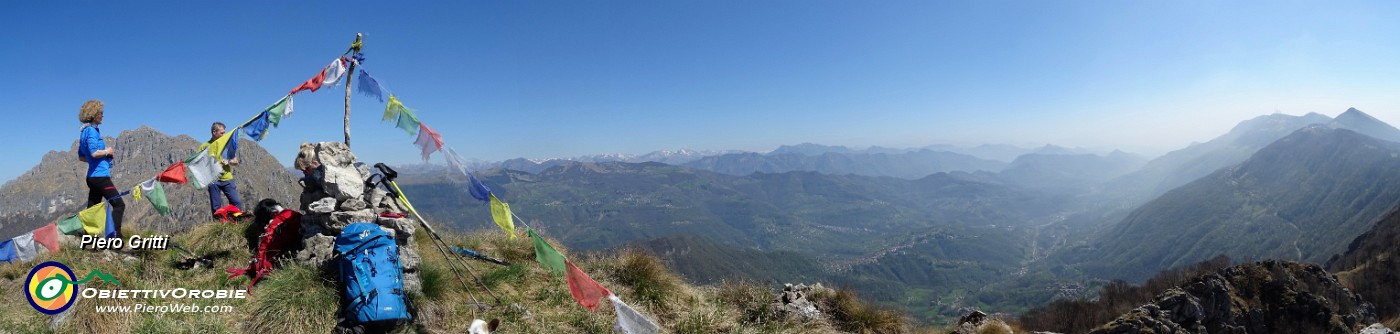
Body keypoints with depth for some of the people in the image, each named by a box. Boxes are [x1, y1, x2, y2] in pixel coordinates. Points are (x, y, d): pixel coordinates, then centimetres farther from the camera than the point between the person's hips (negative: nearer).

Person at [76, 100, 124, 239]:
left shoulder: (84, 131, 18)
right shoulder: (92, 130, -12)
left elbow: (81, 157, 23)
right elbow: (94, 152, -23)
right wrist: (107, 152, -6)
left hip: (92, 176, 10)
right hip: (100, 175, -10)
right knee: (119, 205, -10)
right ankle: (115, 236, -16)